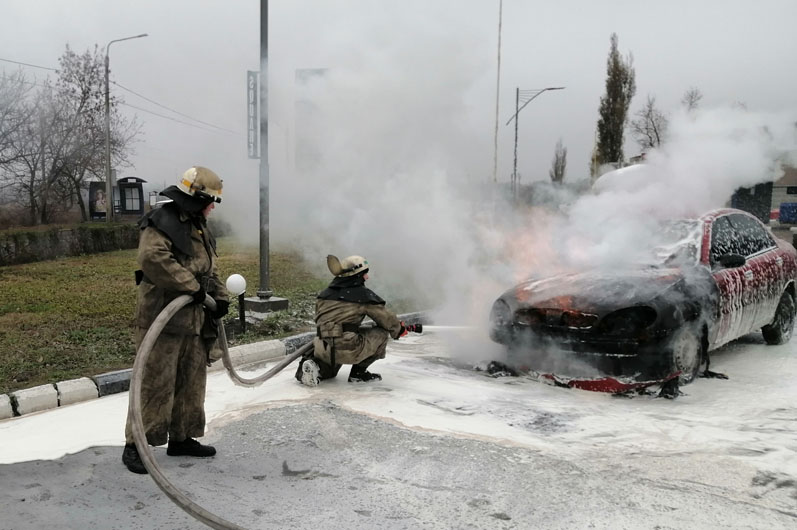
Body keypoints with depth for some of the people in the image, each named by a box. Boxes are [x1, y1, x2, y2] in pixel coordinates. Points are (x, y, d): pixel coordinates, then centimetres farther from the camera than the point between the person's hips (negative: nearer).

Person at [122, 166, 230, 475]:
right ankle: (135, 445, 7)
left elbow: (209, 268, 24)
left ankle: (182, 439, 28)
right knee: (155, 384, -5)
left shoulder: (198, 227, 17)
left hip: (194, 321, 9)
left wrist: (220, 296, 8)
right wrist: (191, 286, -27)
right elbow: (152, 258, -32)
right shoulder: (161, 223, -14)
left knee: (191, 383, 15)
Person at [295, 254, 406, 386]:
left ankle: (315, 363, 4)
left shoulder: (324, 294, 13)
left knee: (329, 372, 37)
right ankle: (358, 372, 13)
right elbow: (386, 318, 5)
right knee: (381, 333, 13)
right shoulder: (363, 294, -2)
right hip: (348, 351, -6)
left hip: (323, 350, 6)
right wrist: (399, 330, 26)